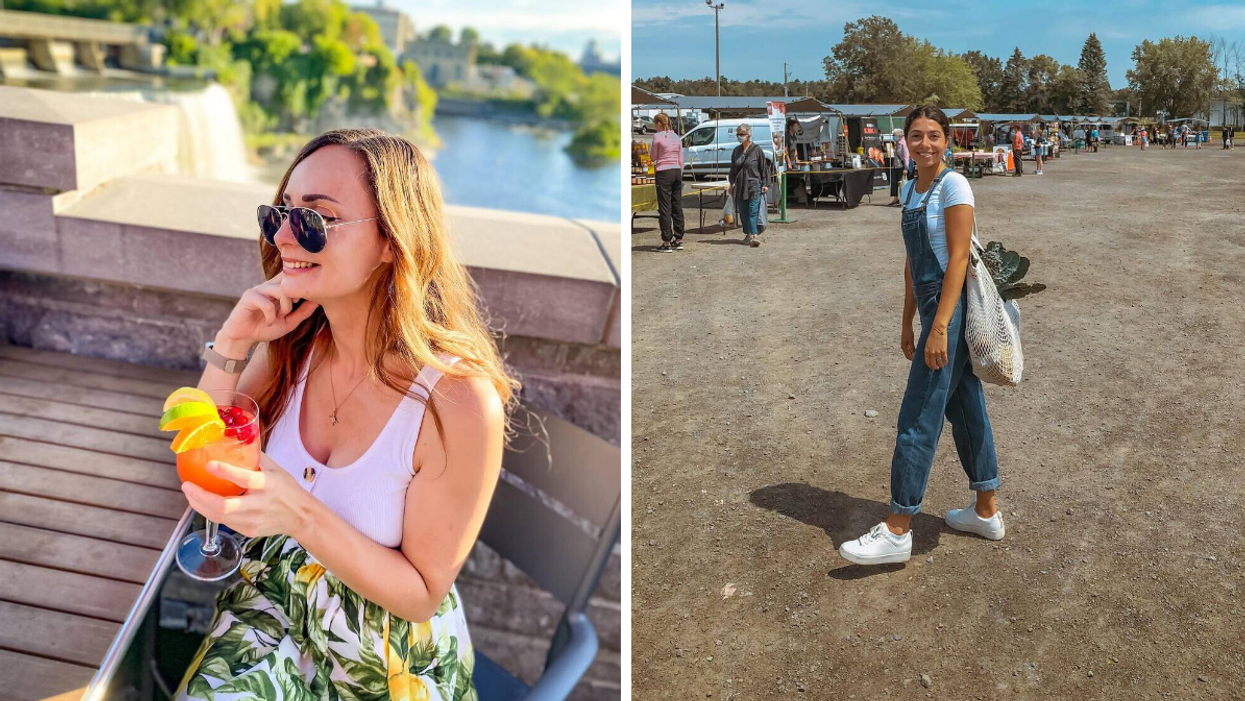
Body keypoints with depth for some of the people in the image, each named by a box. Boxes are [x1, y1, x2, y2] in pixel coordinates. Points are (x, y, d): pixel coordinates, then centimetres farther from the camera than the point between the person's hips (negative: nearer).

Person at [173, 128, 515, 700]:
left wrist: (302, 517, -31)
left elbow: (423, 593, -16)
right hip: (269, 604, 4)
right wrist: (229, 350, -17)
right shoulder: (291, 344, -8)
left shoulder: (459, 400, -25)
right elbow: (199, 476, -3)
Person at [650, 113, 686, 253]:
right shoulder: (676, 137, 10)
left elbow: (653, 157, -2)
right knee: (677, 206, 11)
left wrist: (649, 151, 18)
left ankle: (667, 243, -4)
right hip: (677, 172, 6)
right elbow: (681, 160, 12)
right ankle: (678, 240, 16)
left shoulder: (657, 136, -8)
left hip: (663, 173, -6)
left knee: (665, 207, -3)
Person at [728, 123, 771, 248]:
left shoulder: (757, 150, -3)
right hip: (740, 186, 6)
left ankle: (755, 235, -18)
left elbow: (764, 168, -1)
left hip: (754, 185, -5)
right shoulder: (736, 151, 11)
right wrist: (731, 183, 14)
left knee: (753, 211, -13)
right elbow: (733, 168, 19)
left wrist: (765, 184, -5)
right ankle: (748, 234, 18)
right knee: (743, 212, 8)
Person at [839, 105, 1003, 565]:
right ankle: (986, 512, 28)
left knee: (918, 416, -7)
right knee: (965, 407, 16)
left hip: (952, 307, -9)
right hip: (932, 306, 9)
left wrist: (940, 327, -22)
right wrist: (907, 323, 18)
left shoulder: (953, 186, -12)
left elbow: (957, 259, -18)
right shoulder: (910, 189, 13)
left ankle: (897, 531, 0)